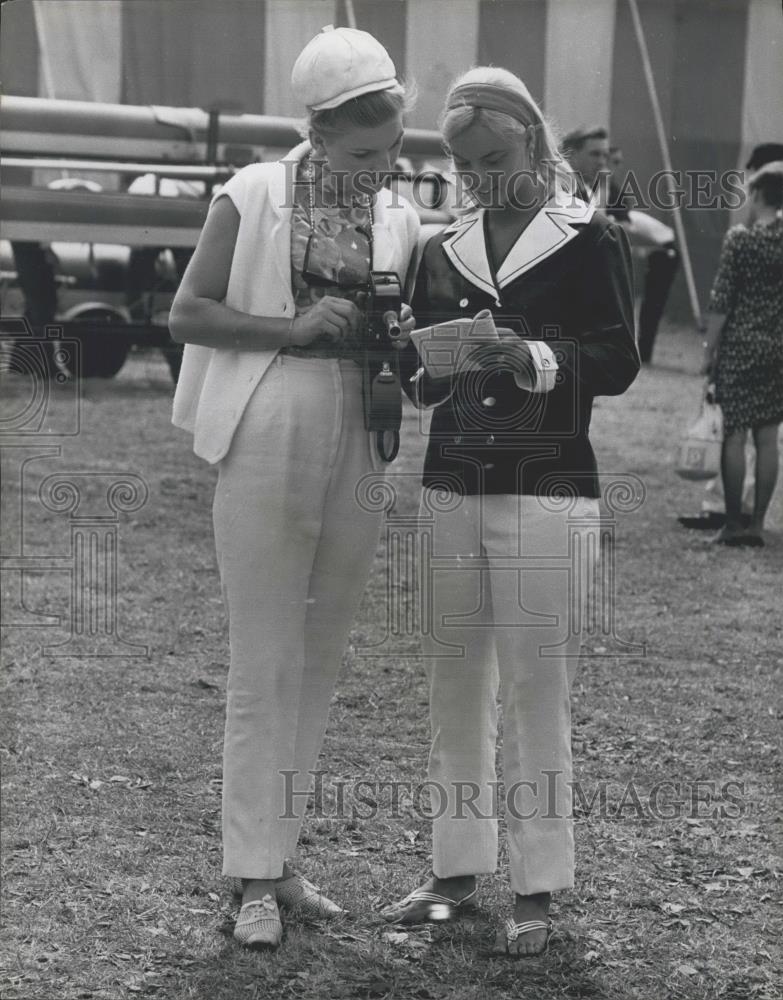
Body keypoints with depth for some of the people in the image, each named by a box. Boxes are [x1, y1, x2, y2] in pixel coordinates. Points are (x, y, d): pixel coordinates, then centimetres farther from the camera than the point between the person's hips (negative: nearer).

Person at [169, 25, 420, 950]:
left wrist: (401, 338, -4)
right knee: (263, 668, -3)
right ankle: (254, 879, 4)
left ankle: (279, 854, 21)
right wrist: (294, 327, -16)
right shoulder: (253, 197, -4)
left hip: (358, 455, 5)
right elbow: (186, 313, -5)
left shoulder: (399, 220, 9)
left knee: (318, 665, 10)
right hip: (267, 448, -5)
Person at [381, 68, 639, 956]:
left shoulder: (590, 241, -1)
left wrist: (533, 359, -21)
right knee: (454, 692, 8)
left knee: (535, 696, -4)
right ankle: (456, 871, 18)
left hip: (546, 492, -5)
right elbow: (416, 376, 15)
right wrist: (437, 369, -8)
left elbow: (620, 362, -6)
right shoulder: (442, 252, 13)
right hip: (450, 488, 5)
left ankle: (536, 891, 4)